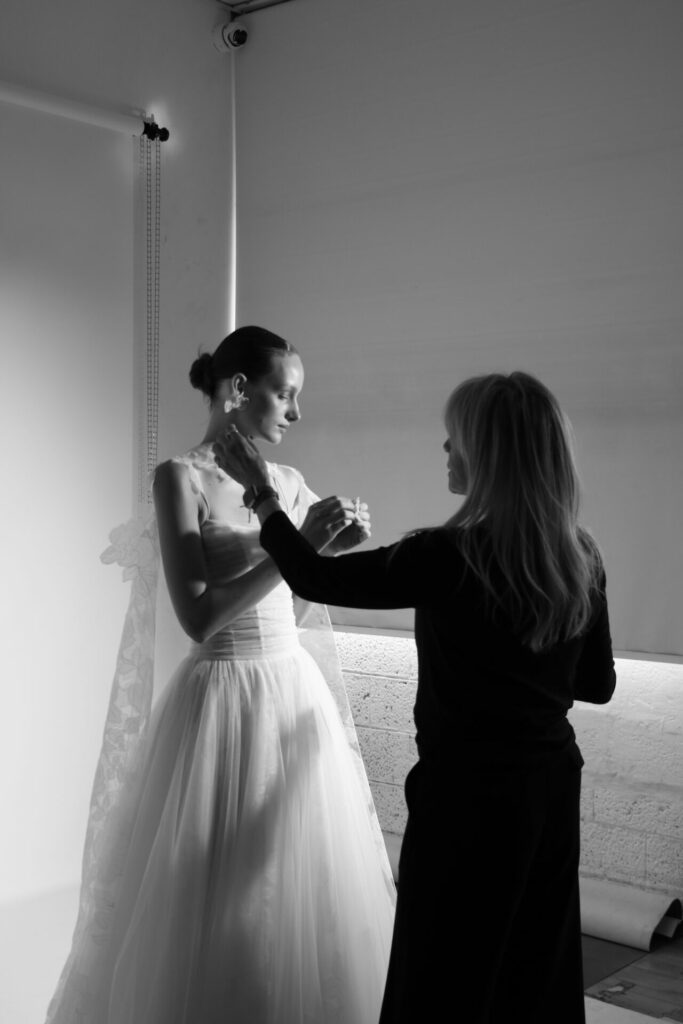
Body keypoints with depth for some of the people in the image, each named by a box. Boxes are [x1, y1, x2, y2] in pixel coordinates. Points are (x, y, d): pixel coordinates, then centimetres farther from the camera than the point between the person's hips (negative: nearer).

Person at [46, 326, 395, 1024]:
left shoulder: (288, 483, 7)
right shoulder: (181, 477, -10)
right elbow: (199, 616, -18)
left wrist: (337, 546, -4)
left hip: (297, 692, 6)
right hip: (223, 697, -6)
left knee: (304, 898, 14)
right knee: (219, 899, 4)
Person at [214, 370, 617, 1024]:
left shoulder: (448, 557, -21)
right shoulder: (582, 558, -3)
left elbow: (314, 578, -10)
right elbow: (597, 685, 7)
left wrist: (260, 490, 2)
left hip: (468, 792, -6)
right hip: (552, 782, 6)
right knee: (536, 970, 20)